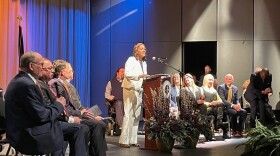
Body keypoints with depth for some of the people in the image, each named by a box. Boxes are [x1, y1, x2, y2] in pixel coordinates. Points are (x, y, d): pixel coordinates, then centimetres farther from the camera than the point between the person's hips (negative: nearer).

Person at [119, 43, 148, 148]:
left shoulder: (144, 63, 18)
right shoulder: (131, 60, -6)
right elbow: (127, 74, -18)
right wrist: (139, 75, -28)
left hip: (139, 91, 8)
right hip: (130, 89, -8)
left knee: (136, 116, 4)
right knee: (128, 115, -12)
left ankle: (133, 140, 7)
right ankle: (124, 140, -11)